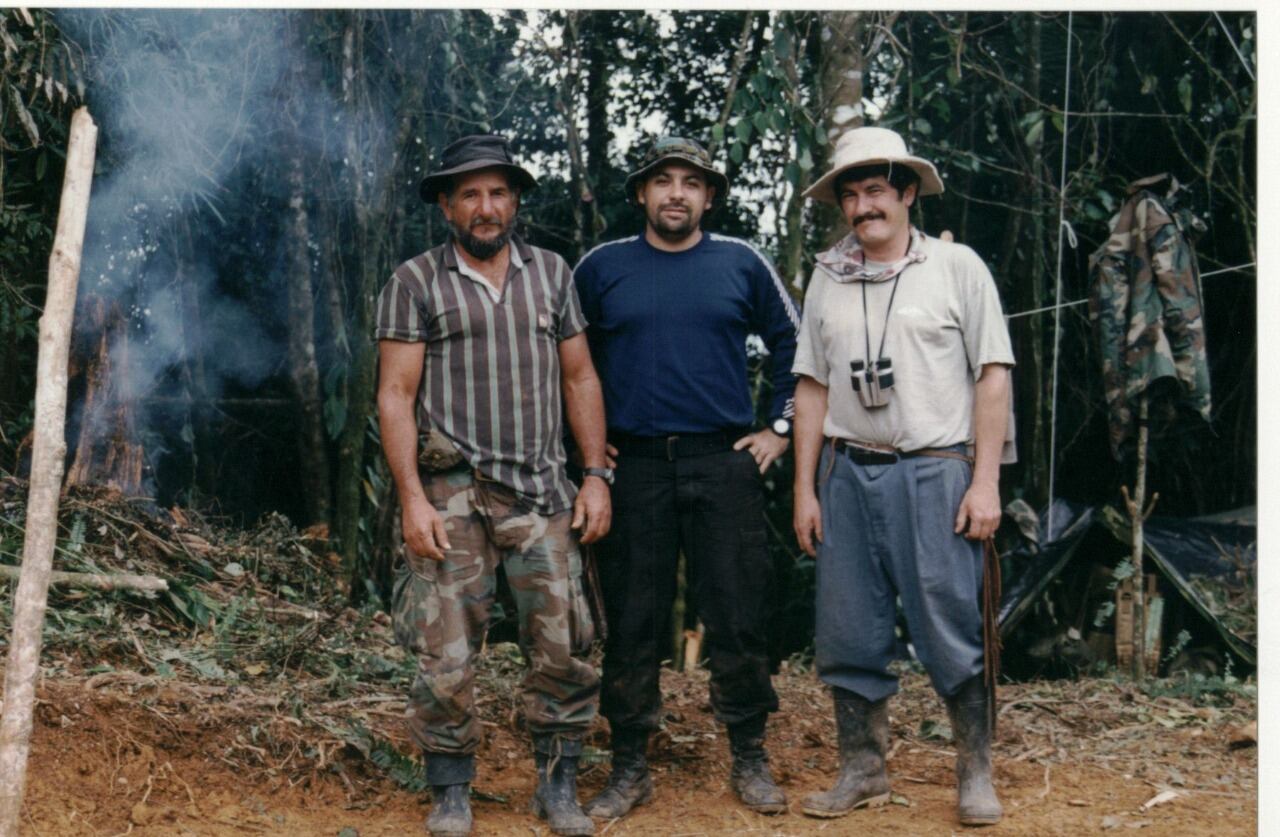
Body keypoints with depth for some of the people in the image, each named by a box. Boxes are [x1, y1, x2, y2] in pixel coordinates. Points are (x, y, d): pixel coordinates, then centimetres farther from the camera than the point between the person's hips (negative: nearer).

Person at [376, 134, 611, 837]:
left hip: (542, 491, 3)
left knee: (563, 643, 1)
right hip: (452, 494, -2)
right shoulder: (415, 283, 3)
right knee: (445, 653, -1)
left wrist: (597, 475, 7)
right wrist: (412, 497, -10)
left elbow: (580, 379, 14)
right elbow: (395, 395, -2)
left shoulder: (551, 273, 13)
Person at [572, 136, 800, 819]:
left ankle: (749, 761, 17)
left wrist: (780, 428, 7)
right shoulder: (601, 269, 6)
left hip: (725, 463, 0)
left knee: (737, 616, 2)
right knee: (632, 623, 5)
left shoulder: (742, 264, 6)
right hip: (632, 467, 0)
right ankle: (629, 768, 16)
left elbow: (792, 345, 13)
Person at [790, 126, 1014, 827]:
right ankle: (862, 771, 21)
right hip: (848, 473, 4)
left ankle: (976, 775, 13)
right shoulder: (827, 279, 12)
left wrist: (985, 481, -7)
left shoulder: (957, 267, 2)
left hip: (933, 471, -3)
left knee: (952, 632, -3)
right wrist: (805, 489, 8)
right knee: (848, 635, 7)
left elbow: (992, 376, 0)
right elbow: (813, 387, 13)